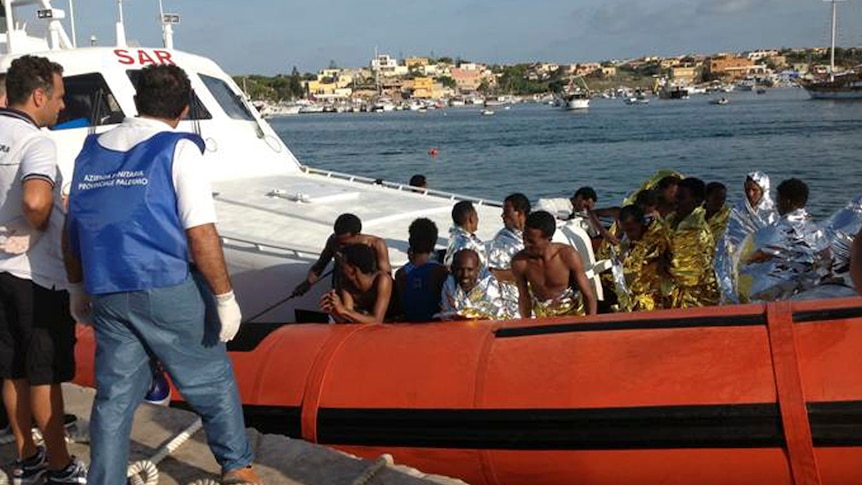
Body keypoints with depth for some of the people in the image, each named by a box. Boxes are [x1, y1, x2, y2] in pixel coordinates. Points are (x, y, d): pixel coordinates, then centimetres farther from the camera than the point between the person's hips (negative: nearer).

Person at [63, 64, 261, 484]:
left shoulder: (92, 151, 11)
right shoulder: (178, 150, -6)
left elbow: (72, 232, 14)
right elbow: (201, 233, -14)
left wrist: (79, 290, 25)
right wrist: (225, 297, -8)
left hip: (107, 295, 5)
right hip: (168, 291, -5)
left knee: (113, 397, 11)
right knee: (212, 381, 12)